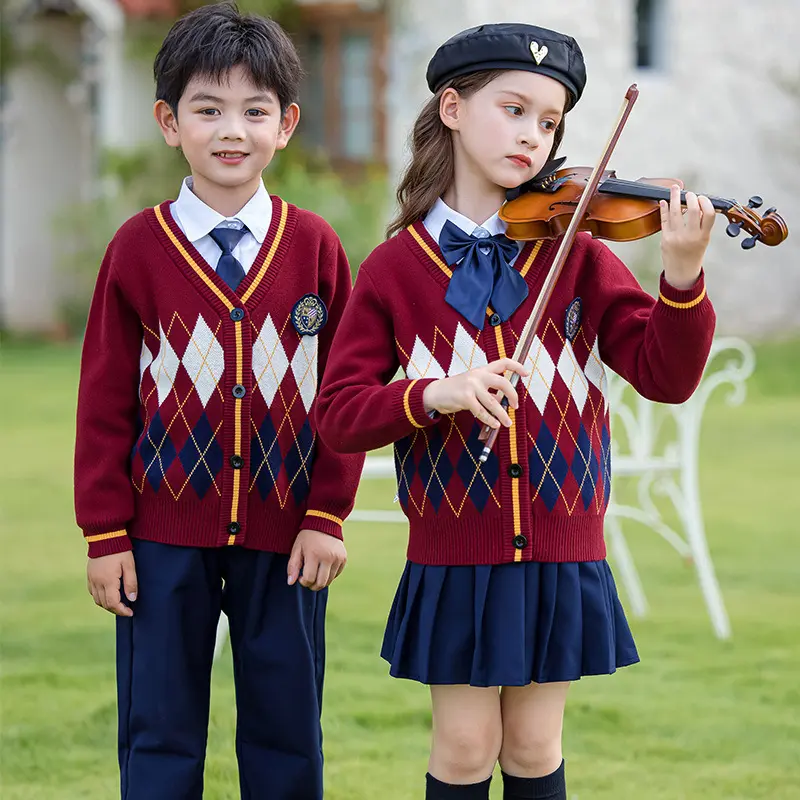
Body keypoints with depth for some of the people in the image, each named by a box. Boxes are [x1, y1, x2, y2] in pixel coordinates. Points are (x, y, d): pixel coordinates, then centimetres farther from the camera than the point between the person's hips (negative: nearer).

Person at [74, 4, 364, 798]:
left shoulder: (314, 246, -1)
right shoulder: (138, 248, -3)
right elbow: (104, 399, -1)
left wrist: (327, 517, -4)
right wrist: (105, 532, -3)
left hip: (284, 536, 1)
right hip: (165, 535, 0)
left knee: (286, 733, 9)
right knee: (158, 734, 7)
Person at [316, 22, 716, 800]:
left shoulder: (578, 255, 1)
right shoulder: (396, 268, -2)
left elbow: (665, 376, -8)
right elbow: (338, 413, -5)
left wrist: (682, 276, -25)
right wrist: (431, 395, -23)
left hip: (560, 554, 1)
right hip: (453, 555, -1)